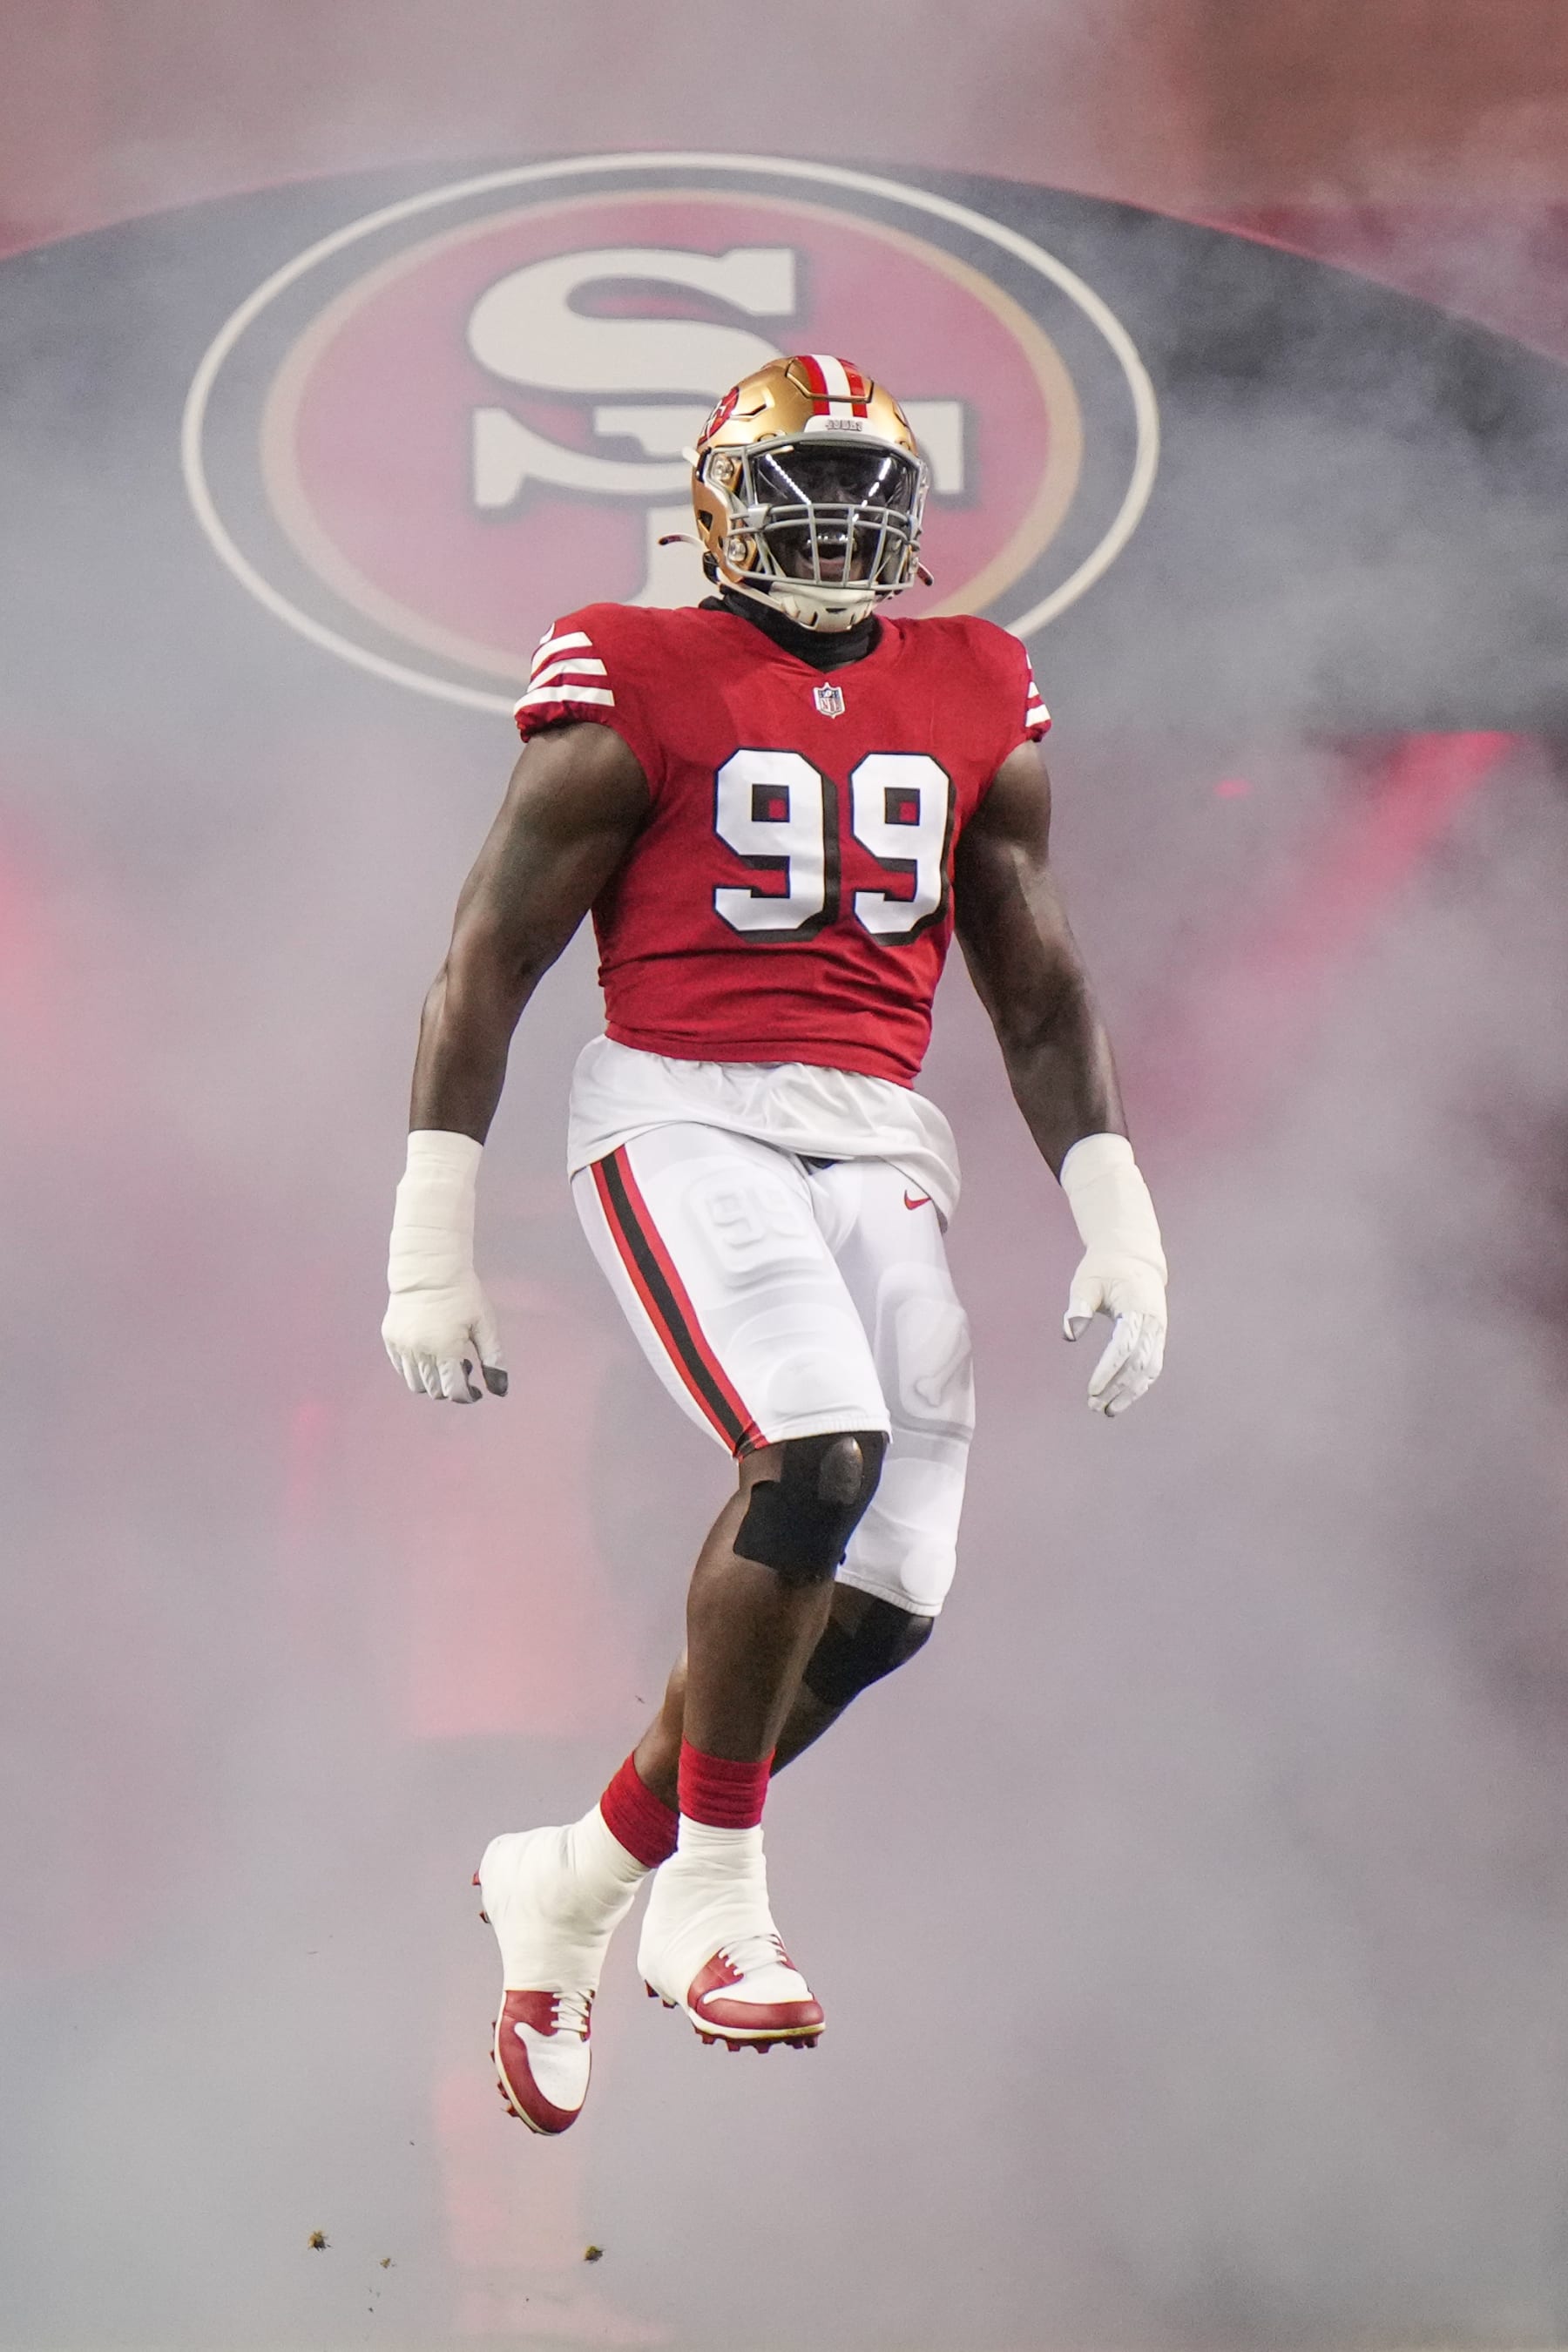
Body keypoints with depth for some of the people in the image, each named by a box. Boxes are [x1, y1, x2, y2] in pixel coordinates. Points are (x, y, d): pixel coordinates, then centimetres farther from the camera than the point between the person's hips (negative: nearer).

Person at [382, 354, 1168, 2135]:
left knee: (885, 1594, -5)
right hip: (679, 1116, -5)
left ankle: (572, 1881, 16)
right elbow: (487, 965, -1)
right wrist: (431, 1243, -5)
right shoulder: (638, 691, -2)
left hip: (878, 1138, 5)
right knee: (819, 1452, -29)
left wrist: (1116, 1221, 11)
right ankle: (714, 1892, -11)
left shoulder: (974, 705, 13)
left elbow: (1036, 991, 19)